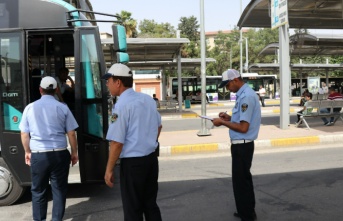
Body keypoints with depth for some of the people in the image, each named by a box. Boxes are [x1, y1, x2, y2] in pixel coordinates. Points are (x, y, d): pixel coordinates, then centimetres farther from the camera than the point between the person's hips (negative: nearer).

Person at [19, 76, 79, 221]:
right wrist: (74, 153, 12)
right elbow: (71, 134, 0)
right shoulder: (62, 108, -2)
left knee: (38, 190, 15)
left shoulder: (30, 107, 3)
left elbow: (24, 134, 8)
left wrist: (27, 152, 23)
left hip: (37, 155, 2)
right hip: (59, 154, -1)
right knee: (59, 189, 10)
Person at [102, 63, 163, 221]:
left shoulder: (122, 105, -17)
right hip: (151, 158, 7)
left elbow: (117, 142, -19)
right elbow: (158, 126, 19)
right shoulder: (148, 99, 6)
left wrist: (109, 170, -10)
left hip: (132, 163, -7)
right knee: (150, 204, 19)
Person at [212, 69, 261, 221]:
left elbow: (243, 127, -24)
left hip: (242, 145, -10)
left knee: (241, 181, 3)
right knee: (243, 179, 22)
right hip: (241, 145, 10)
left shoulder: (246, 96, -21)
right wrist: (229, 118, 7)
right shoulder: (244, 94, 10)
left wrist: (222, 122, -15)